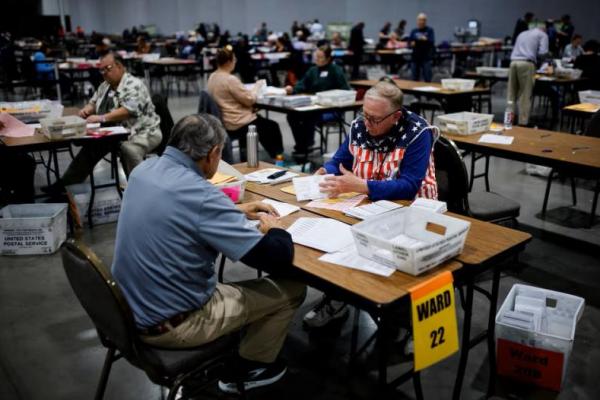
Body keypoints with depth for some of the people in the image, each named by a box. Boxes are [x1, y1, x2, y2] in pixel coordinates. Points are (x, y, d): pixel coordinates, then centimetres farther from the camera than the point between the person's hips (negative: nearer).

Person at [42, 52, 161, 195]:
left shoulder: (134, 85, -14)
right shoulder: (105, 86, 12)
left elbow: (128, 111, -27)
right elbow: (93, 102, 24)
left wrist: (101, 118, -30)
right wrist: (87, 109, 0)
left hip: (143, 132, -8)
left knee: (128, 149, -36)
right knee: (92, 144, -8)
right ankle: (65, 183, -1)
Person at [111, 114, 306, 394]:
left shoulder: (145, 169, -3)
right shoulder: (199, 194, -28)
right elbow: (279, 258, -24)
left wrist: (235, 211, 16)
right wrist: (274, 228, -2)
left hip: (132, 308, 8)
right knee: (291, 288, 3)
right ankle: (248, 369, 27)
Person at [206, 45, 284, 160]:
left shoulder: (212, 77, 4)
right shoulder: (230, 79, -24)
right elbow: (249, 99, -18)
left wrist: (253, 88, 9)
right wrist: (257, 86, -2)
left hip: (223, 121, 9)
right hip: (236, 124, -9)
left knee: (259, 119, 30)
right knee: (272, 127, 10)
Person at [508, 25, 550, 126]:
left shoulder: (522, 34, 32)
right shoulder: (543, 35, 14)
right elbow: (543, 52, -1)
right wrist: (536, 59, 19)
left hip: (513, 62, 5)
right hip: (526, 63, -5)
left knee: (512, 94, 6)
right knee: (525, 95, -2)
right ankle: (523, 122, -3)